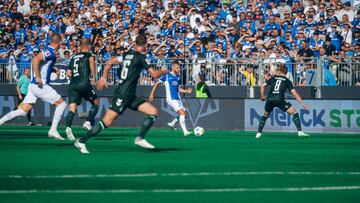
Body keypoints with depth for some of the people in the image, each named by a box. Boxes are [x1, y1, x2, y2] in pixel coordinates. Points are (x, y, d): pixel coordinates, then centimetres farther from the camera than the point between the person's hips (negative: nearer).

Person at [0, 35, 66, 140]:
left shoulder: (48, 51, 16)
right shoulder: (50, 52, -12)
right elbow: (36, 60, -27)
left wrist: (54, 70, 23)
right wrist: (38, 77, -26)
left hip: (33, 85, 9)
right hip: (40, 86, -9)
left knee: (23, 111, 6)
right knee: (61, 103, 3)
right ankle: (53, 130, -1)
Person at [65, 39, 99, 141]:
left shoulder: (74, 57, 20)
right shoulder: (89, 55, 6)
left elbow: (68, 73, 20)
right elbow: (91, 61, -17)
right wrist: (94, 77, -10)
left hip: (72, 85, 4)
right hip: (84, 83, -4)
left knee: (72, 109, -5)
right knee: (96, 103, 15)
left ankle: (68, 127, -28)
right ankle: (88, 122, -2)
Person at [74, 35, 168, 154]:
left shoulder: (127, 54, 12)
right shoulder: (141, 57, -11)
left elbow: (110, 62, 15)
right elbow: (154, 74, -11)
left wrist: (104, 78, 20)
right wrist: (163, 71, 8)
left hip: (130, 97, 9)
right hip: (123, 95, -9)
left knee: (153, 112, 3)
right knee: (107, 122, -9)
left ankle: (140, 139, 2)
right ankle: (81, 141, -3)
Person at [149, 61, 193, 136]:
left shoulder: (178, 78, 12)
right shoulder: (166, 76, -6)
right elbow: (157, 84, 2)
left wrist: (186, 91, 5)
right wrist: (152, 94, 0)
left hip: (178, 99, 8)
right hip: (171, 99, -8)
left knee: (184, 113, 7)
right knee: (182, 112, -18)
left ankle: (172, 124, 27)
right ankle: (185, 131, -18)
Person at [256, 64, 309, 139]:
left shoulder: (273, 78, 19)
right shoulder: (287, 81, 13)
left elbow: (262, 86, 14)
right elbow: (295, 94, 7)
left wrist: (262, 96, 28)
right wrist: (302, 104, 9)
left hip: (270, 100, 3)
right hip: (280, 100, -3)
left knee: (265, 115, 27)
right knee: (294, 113, 5)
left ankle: (258, 133, 23)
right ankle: (300, 132, -9)